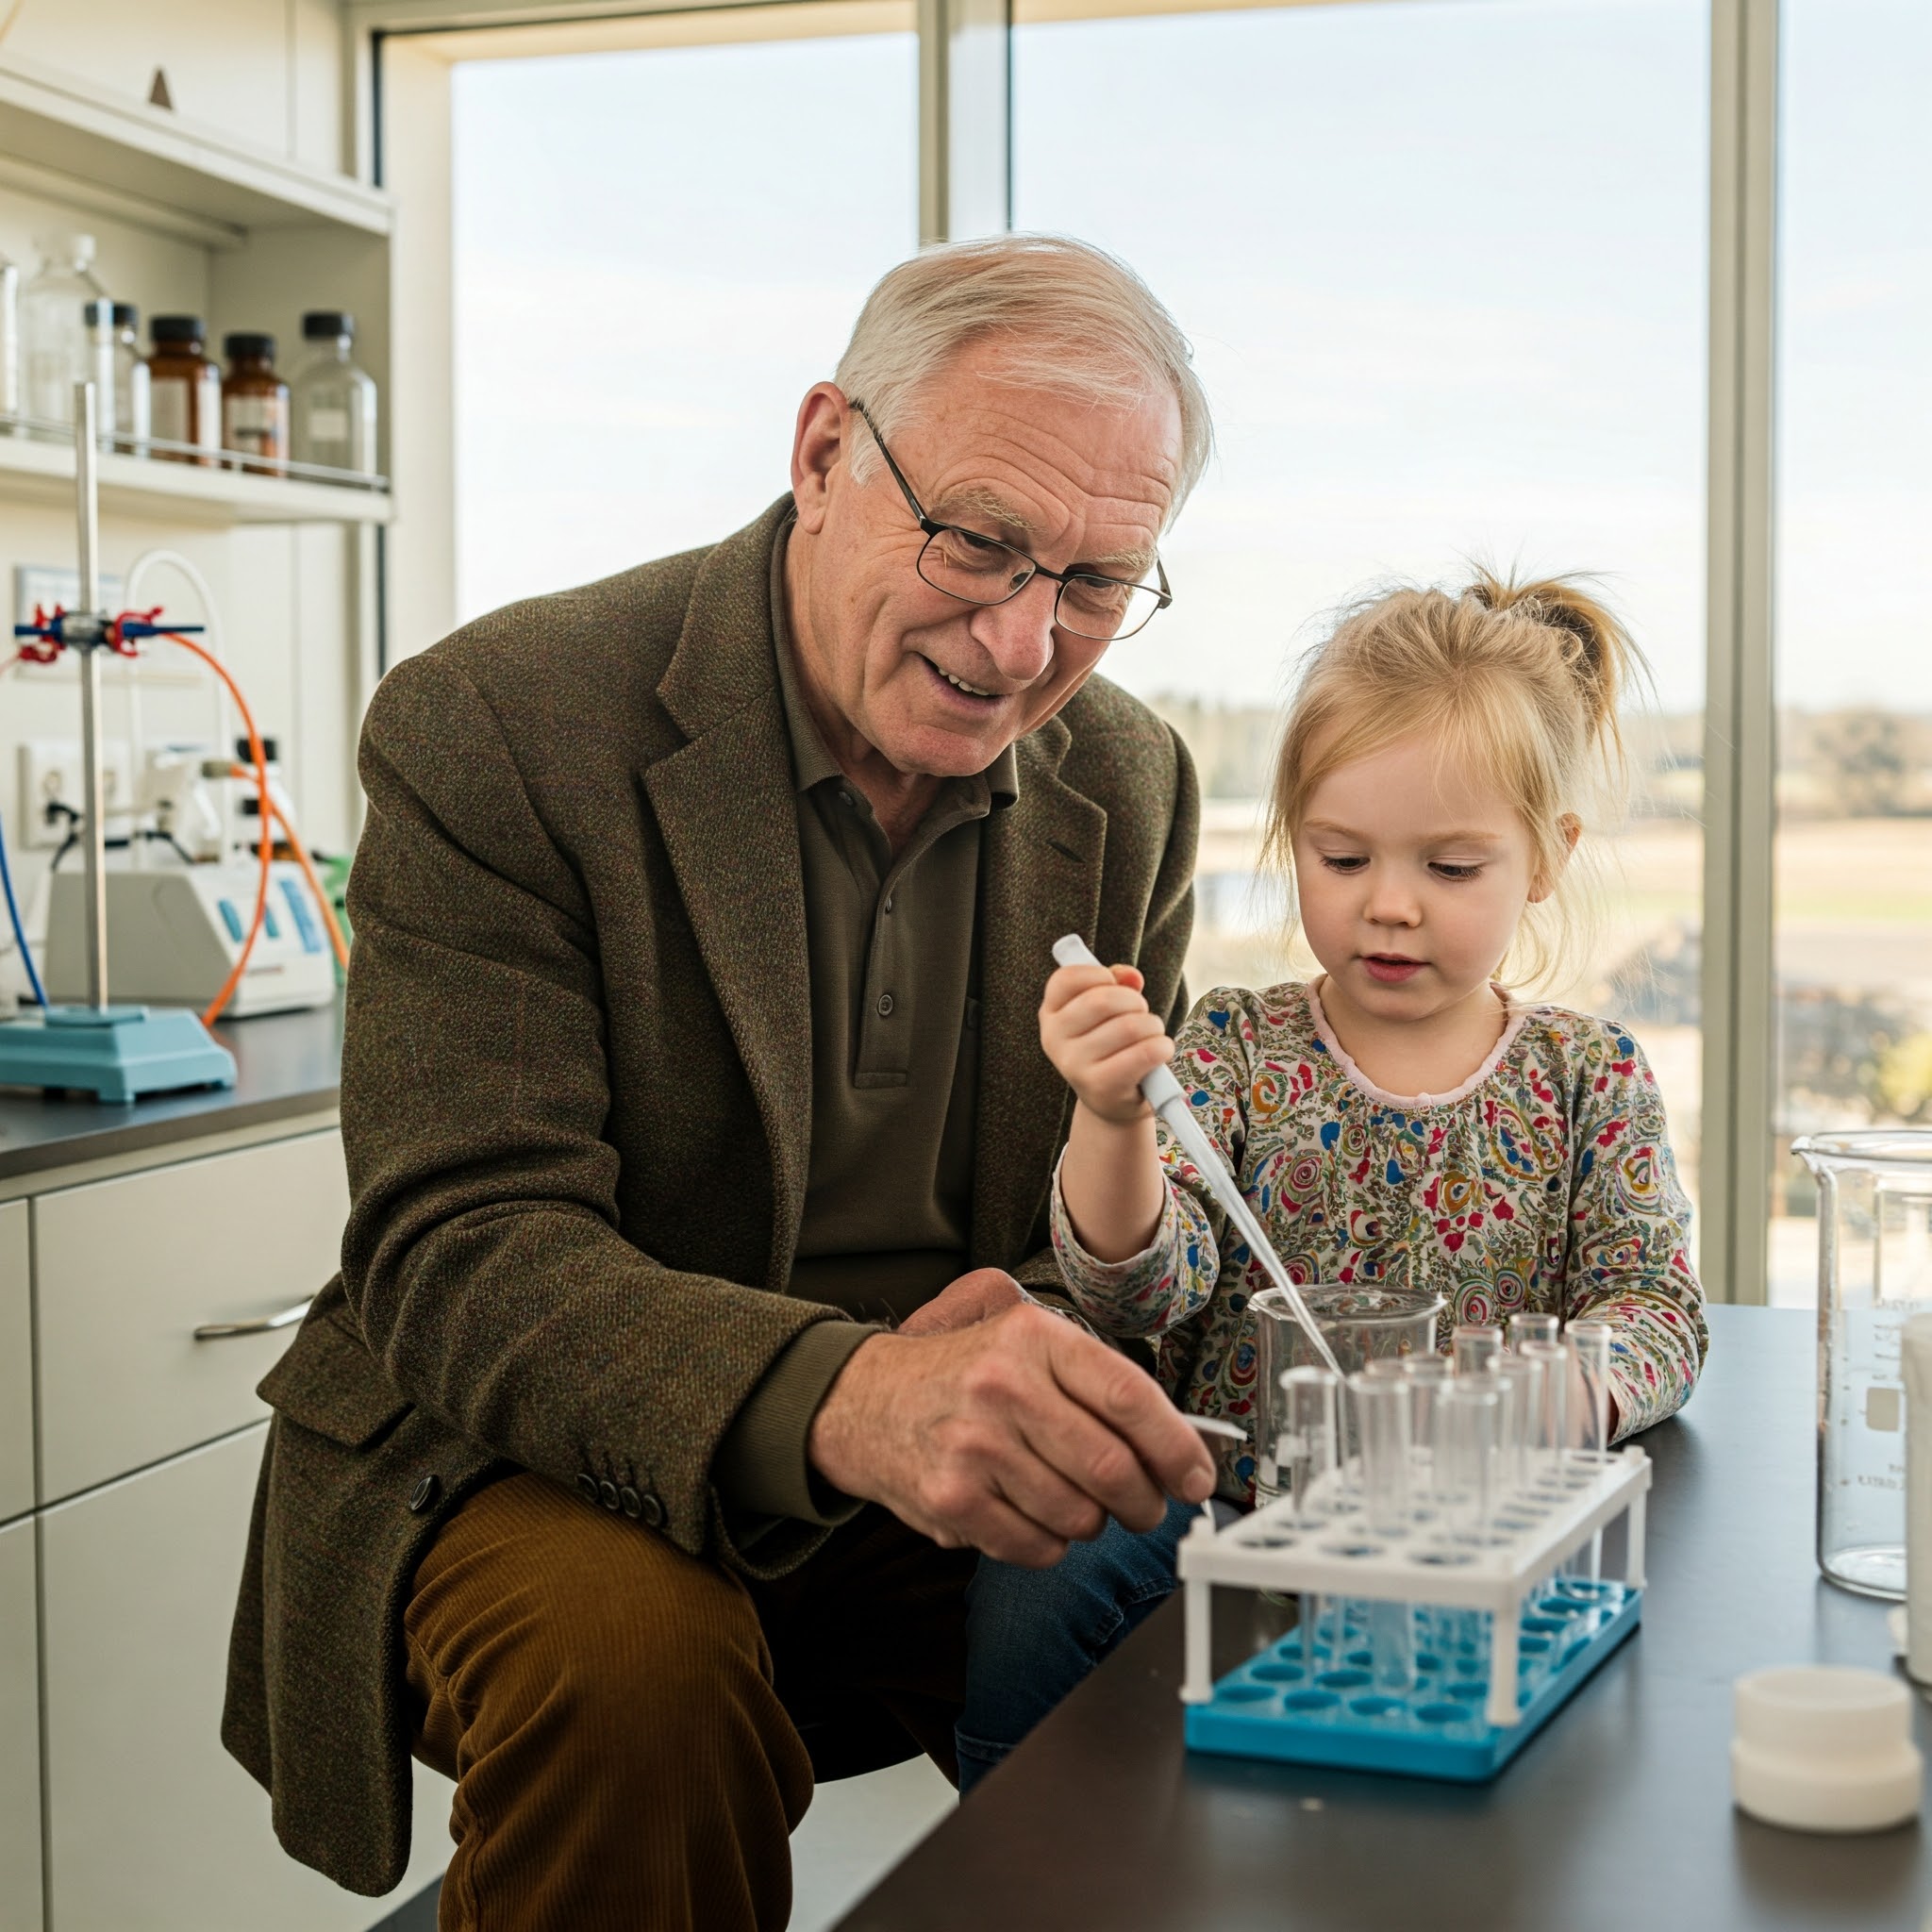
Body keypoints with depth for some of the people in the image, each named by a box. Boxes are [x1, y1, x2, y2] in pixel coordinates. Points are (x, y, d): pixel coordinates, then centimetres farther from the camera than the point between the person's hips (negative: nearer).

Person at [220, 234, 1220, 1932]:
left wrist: (1037, 1348, -19)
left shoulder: (1134, 785, 2)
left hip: (964, 1497, 5)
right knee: (628, 1648, -34)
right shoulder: (492, 728, -14)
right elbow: (458, 1257, -22)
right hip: (549, 1463, -4)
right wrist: (836, 1397, -42)